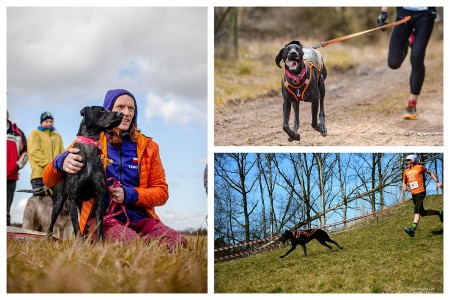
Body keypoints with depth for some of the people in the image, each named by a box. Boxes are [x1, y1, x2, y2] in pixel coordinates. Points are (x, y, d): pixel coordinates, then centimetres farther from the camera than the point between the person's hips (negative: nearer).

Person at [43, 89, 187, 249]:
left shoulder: (147, 147, 13)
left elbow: (161, 192, 13)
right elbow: (49, 180, 5)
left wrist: (130, 195, -7)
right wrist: (61, 163, -20)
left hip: (139, 218, 3)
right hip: (100, 217, -3)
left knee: (179, 243, -26)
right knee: (131, 243, -37)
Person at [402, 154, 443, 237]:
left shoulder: (420, 167, -2)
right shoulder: (406, 171, 12)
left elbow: (430, 173, 9)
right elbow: (404, 182, 23)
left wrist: (437, 182, 2)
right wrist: (404, 186, 0)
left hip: (421, 192, -7)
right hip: (413, 194, 7)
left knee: (416, 210, -22)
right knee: (422, 213, 11)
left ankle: (413, 229, -33)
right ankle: (439, 213, 35)